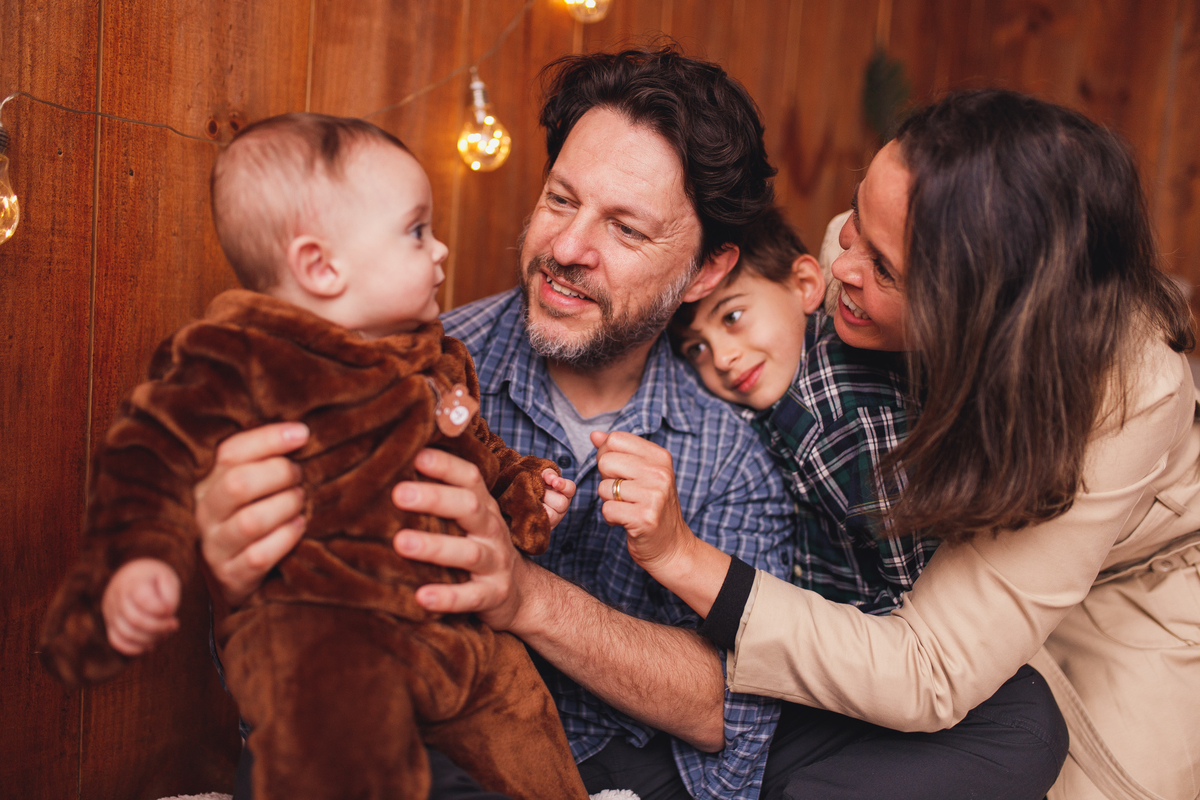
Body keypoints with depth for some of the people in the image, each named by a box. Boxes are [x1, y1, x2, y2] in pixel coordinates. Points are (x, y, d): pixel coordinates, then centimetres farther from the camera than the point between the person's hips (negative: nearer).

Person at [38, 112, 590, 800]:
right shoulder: (241, 359, -6)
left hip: (453, 621, 8)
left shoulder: (440, 362, 19)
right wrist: (134, 562, -22)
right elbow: (155, 457, -8)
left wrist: (521, 485, 22)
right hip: (315, 621, -7)